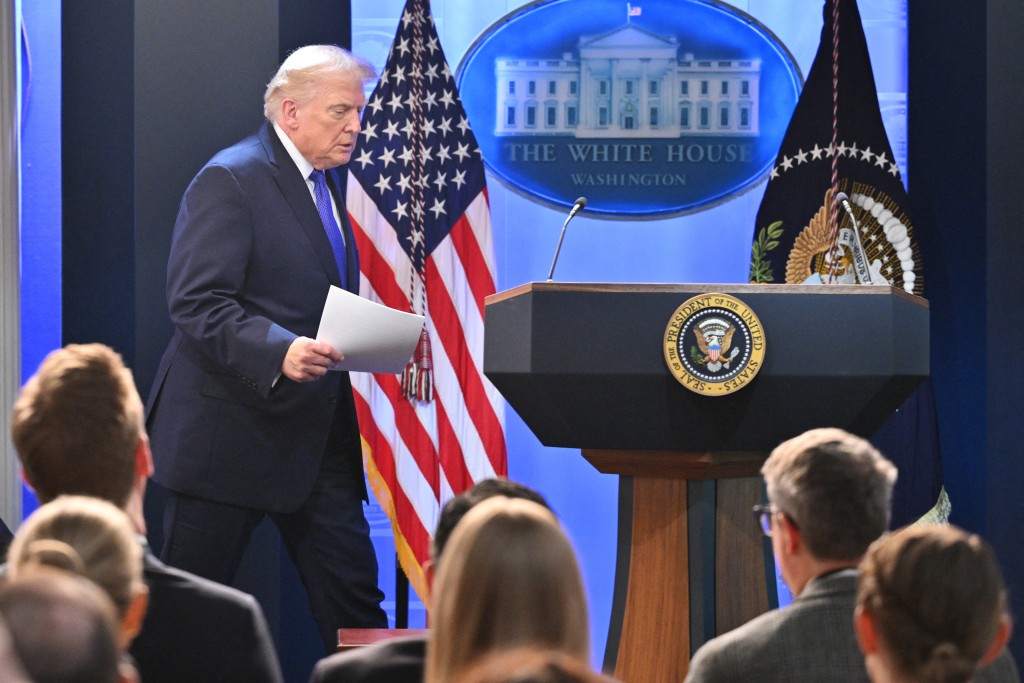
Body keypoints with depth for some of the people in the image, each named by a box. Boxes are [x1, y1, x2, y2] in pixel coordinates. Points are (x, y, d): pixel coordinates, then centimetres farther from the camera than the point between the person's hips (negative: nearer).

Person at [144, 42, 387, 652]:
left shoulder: (329, 181, 16)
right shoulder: (230, 180, -12)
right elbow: (196, 303, -20)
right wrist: (278, 350, -33)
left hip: (318, 436, 8)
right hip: (230, 432, -8)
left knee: (353, 595, 4)